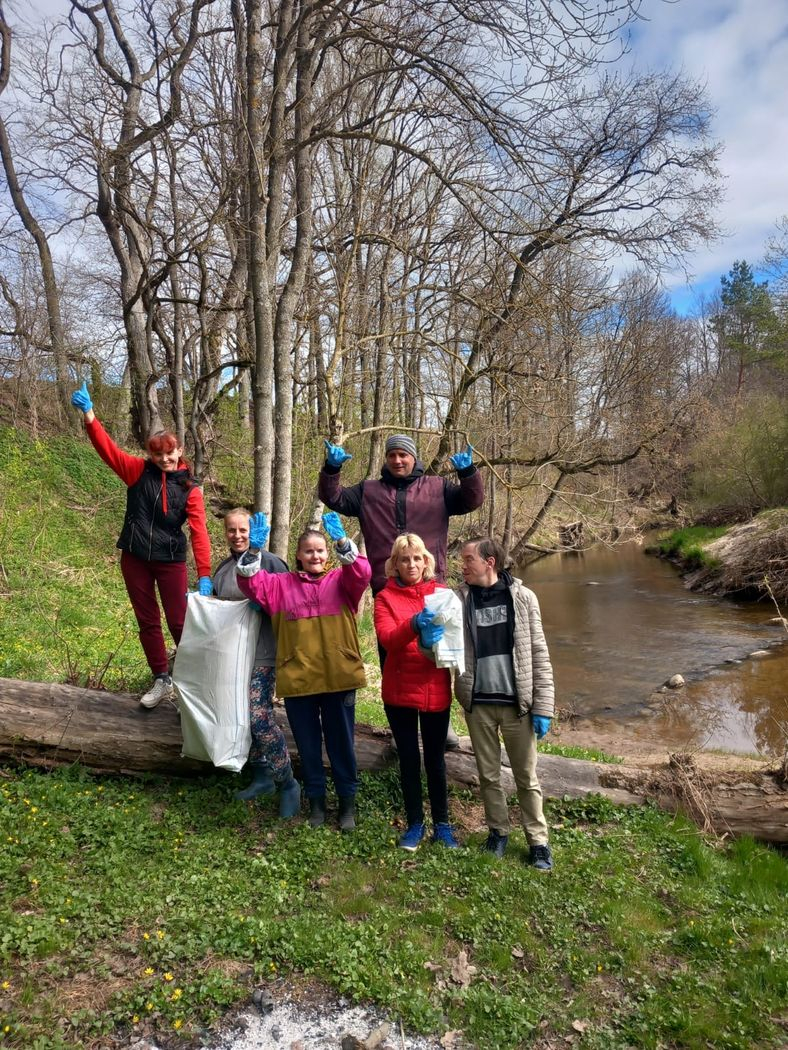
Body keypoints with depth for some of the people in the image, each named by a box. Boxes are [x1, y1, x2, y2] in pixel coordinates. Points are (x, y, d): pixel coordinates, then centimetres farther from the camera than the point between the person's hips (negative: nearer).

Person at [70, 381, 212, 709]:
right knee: (147, 620, 10)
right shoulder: (138, 471, 0)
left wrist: (204, 575, -22)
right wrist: (88, 415, -25)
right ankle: (161, 680, 23)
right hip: (134, 558, 3)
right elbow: (108, 448, -10)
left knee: (178, 622, -1)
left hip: (170, 561, -3)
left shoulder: (190, 488, -6)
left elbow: (199, 532, -14)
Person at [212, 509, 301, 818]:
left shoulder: (269, 562, -10)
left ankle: (288, 783, 4)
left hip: (260, 655, -7)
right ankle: (261, 777, 28)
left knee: (260, 718, -12)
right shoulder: (223, 567, 11)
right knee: (245, 717, 12)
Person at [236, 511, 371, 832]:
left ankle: (348, 801, 28)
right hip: (298, 679, 1)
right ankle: (316, 800, 32)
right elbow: (251, 583, -4)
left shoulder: (341, 581, 3)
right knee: (308, 745, 14)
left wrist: (342, 541, -30)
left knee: (341, 743, 11)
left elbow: (362, 574, -16)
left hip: (338, 678, -1)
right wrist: (254, 550, -20)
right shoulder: (281, 584, 8)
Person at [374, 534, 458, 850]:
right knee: (409, 759, 10)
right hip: (399, 691, 0)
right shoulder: (385, 597, -2)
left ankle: (442, 824, 27)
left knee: (435, 758, 11)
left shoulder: (441, 593, 3)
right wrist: (413, 625, -33)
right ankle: (414, 824, 26)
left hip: (436, 690, 1)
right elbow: (387, 638, -16)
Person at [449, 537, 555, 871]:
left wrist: (542, 706, -6)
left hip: (516, 702, -2)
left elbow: (538, 654, -3)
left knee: (526, 776, 10)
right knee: (488, 773, 15)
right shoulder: (459, 599, 0)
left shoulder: (522, 596, -5)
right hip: (477, 702, 2)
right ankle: (498, 830, 34)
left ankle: (538, 841, 26)